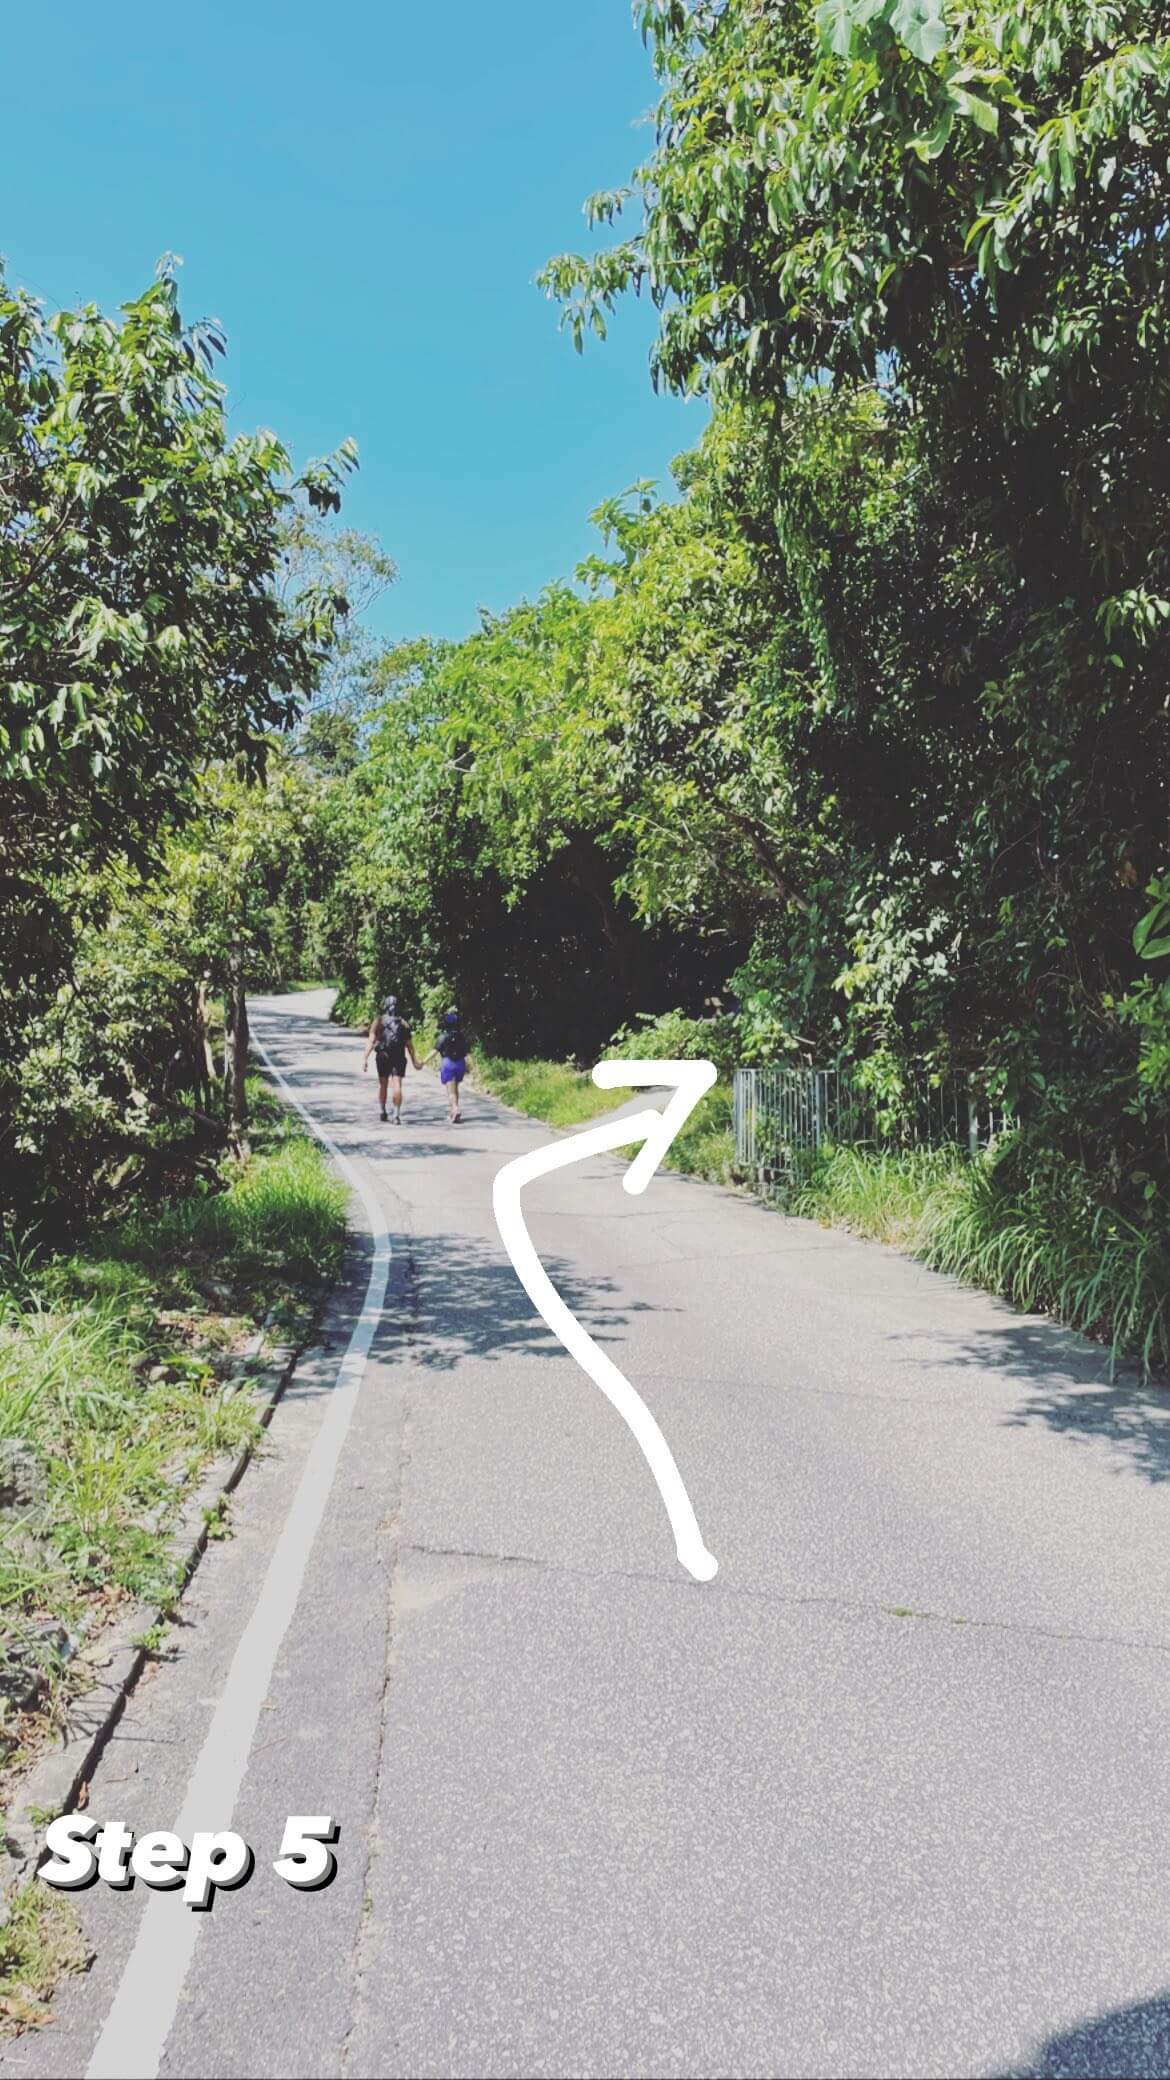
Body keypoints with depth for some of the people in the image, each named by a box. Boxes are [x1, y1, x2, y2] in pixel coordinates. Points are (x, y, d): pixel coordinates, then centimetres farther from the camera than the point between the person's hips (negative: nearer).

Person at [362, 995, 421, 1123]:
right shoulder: (403, 1023, 7)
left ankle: (383, 1111, 26)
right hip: (399, 1058, 0)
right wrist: (415, 1061, 16)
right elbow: (410, 1045, 7)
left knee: (382, 1084, 18)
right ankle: (397, 1115, -14)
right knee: (397, 1085, -5)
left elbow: (371, 1041, -8)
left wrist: (365, 1058, -11)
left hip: (382, 1057, 0)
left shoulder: (379, 1021, 2)